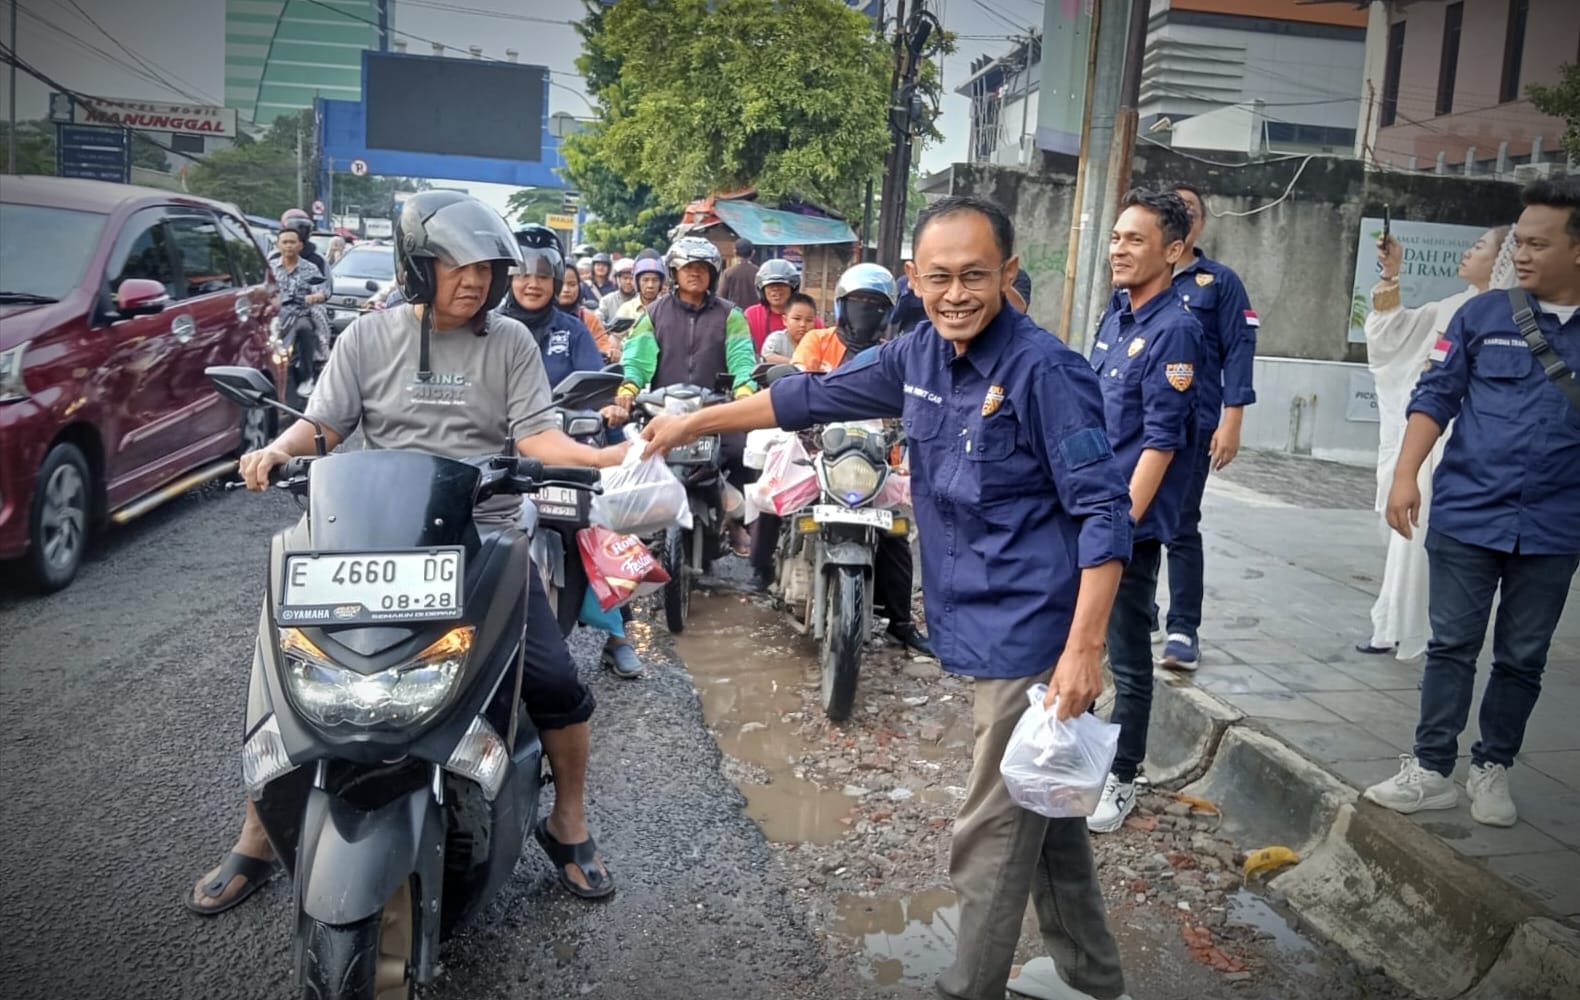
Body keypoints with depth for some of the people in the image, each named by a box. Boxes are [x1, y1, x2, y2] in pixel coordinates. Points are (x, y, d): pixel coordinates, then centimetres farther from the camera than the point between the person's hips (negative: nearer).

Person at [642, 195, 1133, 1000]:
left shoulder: (1045, 370, -16)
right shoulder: (920, 355, 6)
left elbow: (1104, 513, -18)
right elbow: (817, 395, 15)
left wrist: (1083, 649, -23)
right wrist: (695, 422, 18)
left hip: (1034, 641, -8)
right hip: (983, 632, 8)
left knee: (992, 840, 2)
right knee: (1044, 818, 20)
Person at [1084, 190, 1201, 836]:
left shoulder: (1175, 330, -15)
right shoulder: (1116, 313, 10)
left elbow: (1161, 443, -18)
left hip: (1129, 520, -8)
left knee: (1127, 659, 5)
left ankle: (1122, 778, 19)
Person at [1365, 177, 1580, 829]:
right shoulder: (1482, 316, 1)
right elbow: (1434, 398, 1)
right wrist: (1405, 474, -10)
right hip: (1466, 517, -1)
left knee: (1523, 657, 10)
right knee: (1452, 646, 2)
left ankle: (1492, 770, 25)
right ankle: (1432, 770, 11)